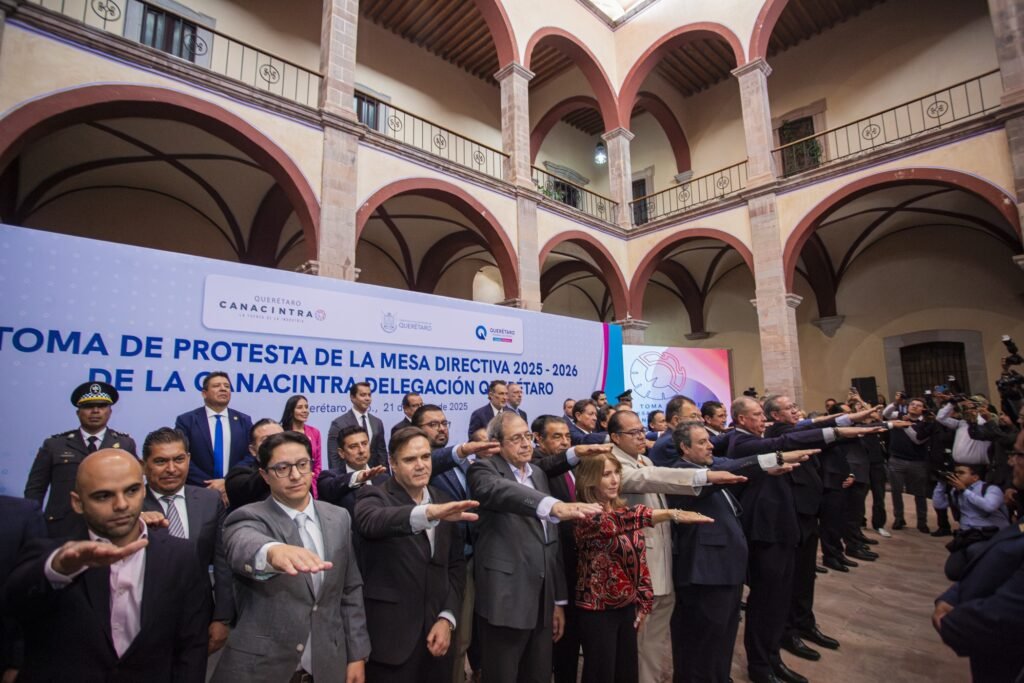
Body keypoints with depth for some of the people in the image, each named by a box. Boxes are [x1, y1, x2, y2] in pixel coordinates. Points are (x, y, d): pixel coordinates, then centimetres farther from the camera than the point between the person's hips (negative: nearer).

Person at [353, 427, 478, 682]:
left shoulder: (444, 502, 3)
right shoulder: (374, 496, -11)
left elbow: (456, 565, 8)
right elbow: (372, 522, -34)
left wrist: (447, 618, -4)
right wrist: (429, 512, -50)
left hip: (436, 633, 4)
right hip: (389, 637, -4)